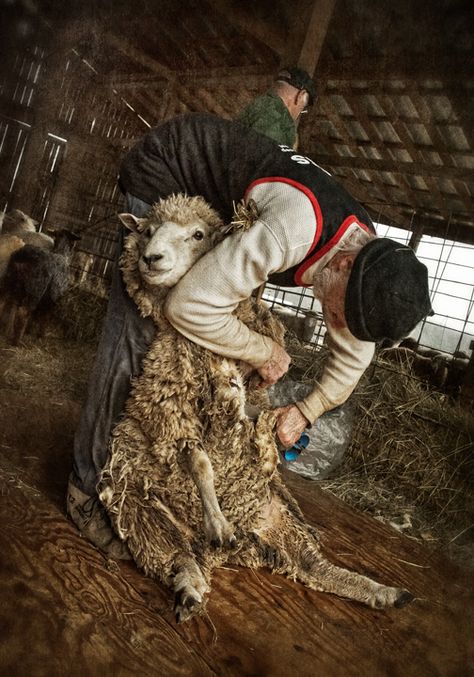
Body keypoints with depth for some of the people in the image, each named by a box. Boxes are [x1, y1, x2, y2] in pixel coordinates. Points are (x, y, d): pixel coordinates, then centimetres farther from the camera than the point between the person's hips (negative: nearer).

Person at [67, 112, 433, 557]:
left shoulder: (367, 258, -13)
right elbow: (190, 306, -40)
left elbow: (352, 355, 3)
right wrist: (266, 353, -25)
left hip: (215, 205, 7)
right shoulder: (297, 227, -41)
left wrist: (306, 411, -3)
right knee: (136, 337, -14)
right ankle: (89, 486, -2)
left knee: (196, 348, 4)